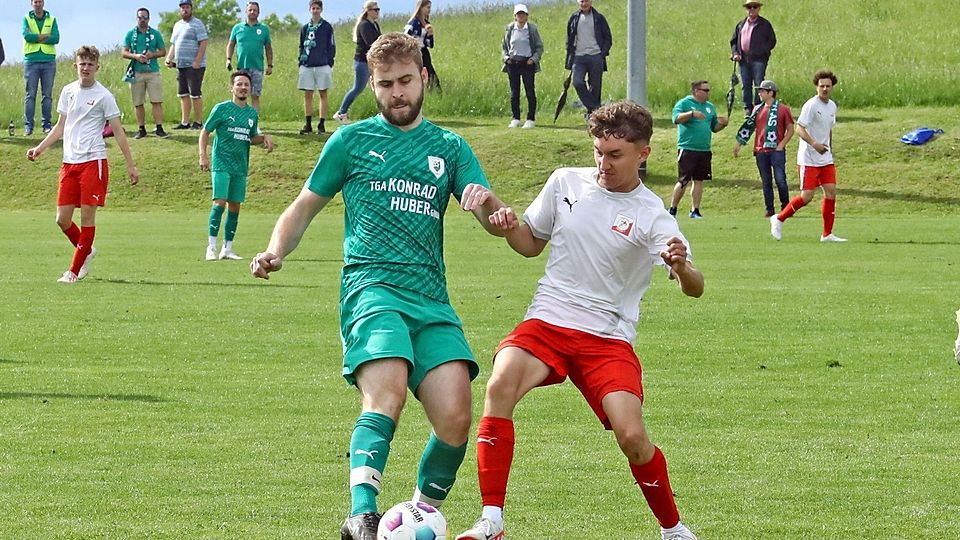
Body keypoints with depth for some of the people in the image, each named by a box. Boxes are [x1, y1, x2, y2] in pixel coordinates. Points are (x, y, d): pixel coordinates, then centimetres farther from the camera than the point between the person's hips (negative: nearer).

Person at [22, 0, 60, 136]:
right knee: (30, 94, -4)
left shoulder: (52, 20, 10)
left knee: (47, 94, 2)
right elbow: (27, 36, -10)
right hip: (31, 60, -1)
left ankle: (47, 123, 6)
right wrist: (45, 36, -8)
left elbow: (56, 38, -5)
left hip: (49, 60, 1)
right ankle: (28, 125, -4)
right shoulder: (26, 19, 8)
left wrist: (36, 38, -8)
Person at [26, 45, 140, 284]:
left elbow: (118, 132, 0)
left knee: (87, 215, -6)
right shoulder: (68, 91, 12)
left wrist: (131, 165, -2)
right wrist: (40, 148, 12)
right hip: (69, 162, 5)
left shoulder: (103, 96, -3)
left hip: (93, 161, -5)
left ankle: (74, 271, 0)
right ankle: (86, 251, 27)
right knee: (62, 219, 1)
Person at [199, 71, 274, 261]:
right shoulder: (221, 109, -3)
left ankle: (227, 248, 14)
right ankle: (211, 246, -13)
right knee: (220, 203, -15)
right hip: (221, 165, -5)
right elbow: (205, 132, 0)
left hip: (241, 167, 5)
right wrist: (203, 155, -10)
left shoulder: (252, 113, 12)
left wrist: (263, 138, 2)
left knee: (235, 206, 7)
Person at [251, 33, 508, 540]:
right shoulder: (352, 140, 13)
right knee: (387, 395, -30)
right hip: (371, 286, -3)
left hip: (432, 298, 3)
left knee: (455, 416, -15)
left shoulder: (449, 148, 18)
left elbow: (498, 225, 11)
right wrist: (276, 250, 0)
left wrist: (487, 200, -13)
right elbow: (304, 208, 21)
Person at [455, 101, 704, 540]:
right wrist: (508, 224, -2)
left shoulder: (651, 217, -5)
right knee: (500, 385, -28)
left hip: (609, 337, -2)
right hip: (546, 322, 2)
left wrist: (680, 265, -37)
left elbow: (694, 288, -14)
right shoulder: (566, 182, 6)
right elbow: (531, 243, 21)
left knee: (632, 435, -19)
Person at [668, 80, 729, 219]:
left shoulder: (710, 107, 16)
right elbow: (676, 118, -19)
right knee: (683, 181, -7)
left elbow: (714, 128, 21)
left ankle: (695, 210, 12)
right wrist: (692, 113, -32)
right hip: (687, 149, -6)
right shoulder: (683, 103, -3)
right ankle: (672, 209, 4)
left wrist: (722, 123, 0)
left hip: (704, 150, 6)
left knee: (699, 181, 6)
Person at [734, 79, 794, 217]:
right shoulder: (758, 109, 13)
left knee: (780, 180, -7)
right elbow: (748, 127, 20)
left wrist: (781, 145, -8)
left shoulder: (783, 109, 0)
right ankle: (769, 210, 11)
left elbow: (790, 130, 2)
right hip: (761, 151, 5)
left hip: (777, 150, -4)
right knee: (766, 182, 6)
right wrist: (738, 144, 16)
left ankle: (785, 208, 7)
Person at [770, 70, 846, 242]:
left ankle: (827, 234, 6)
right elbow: (799, 129, -19)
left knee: (831, 191, -1)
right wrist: (814, 144, -33)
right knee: (807, 196, -9)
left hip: (826, 159, 7)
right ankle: (779, 219, 11)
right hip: (809, 159, -7)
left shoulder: (832, 106, 11)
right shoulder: (811, 105, -13)